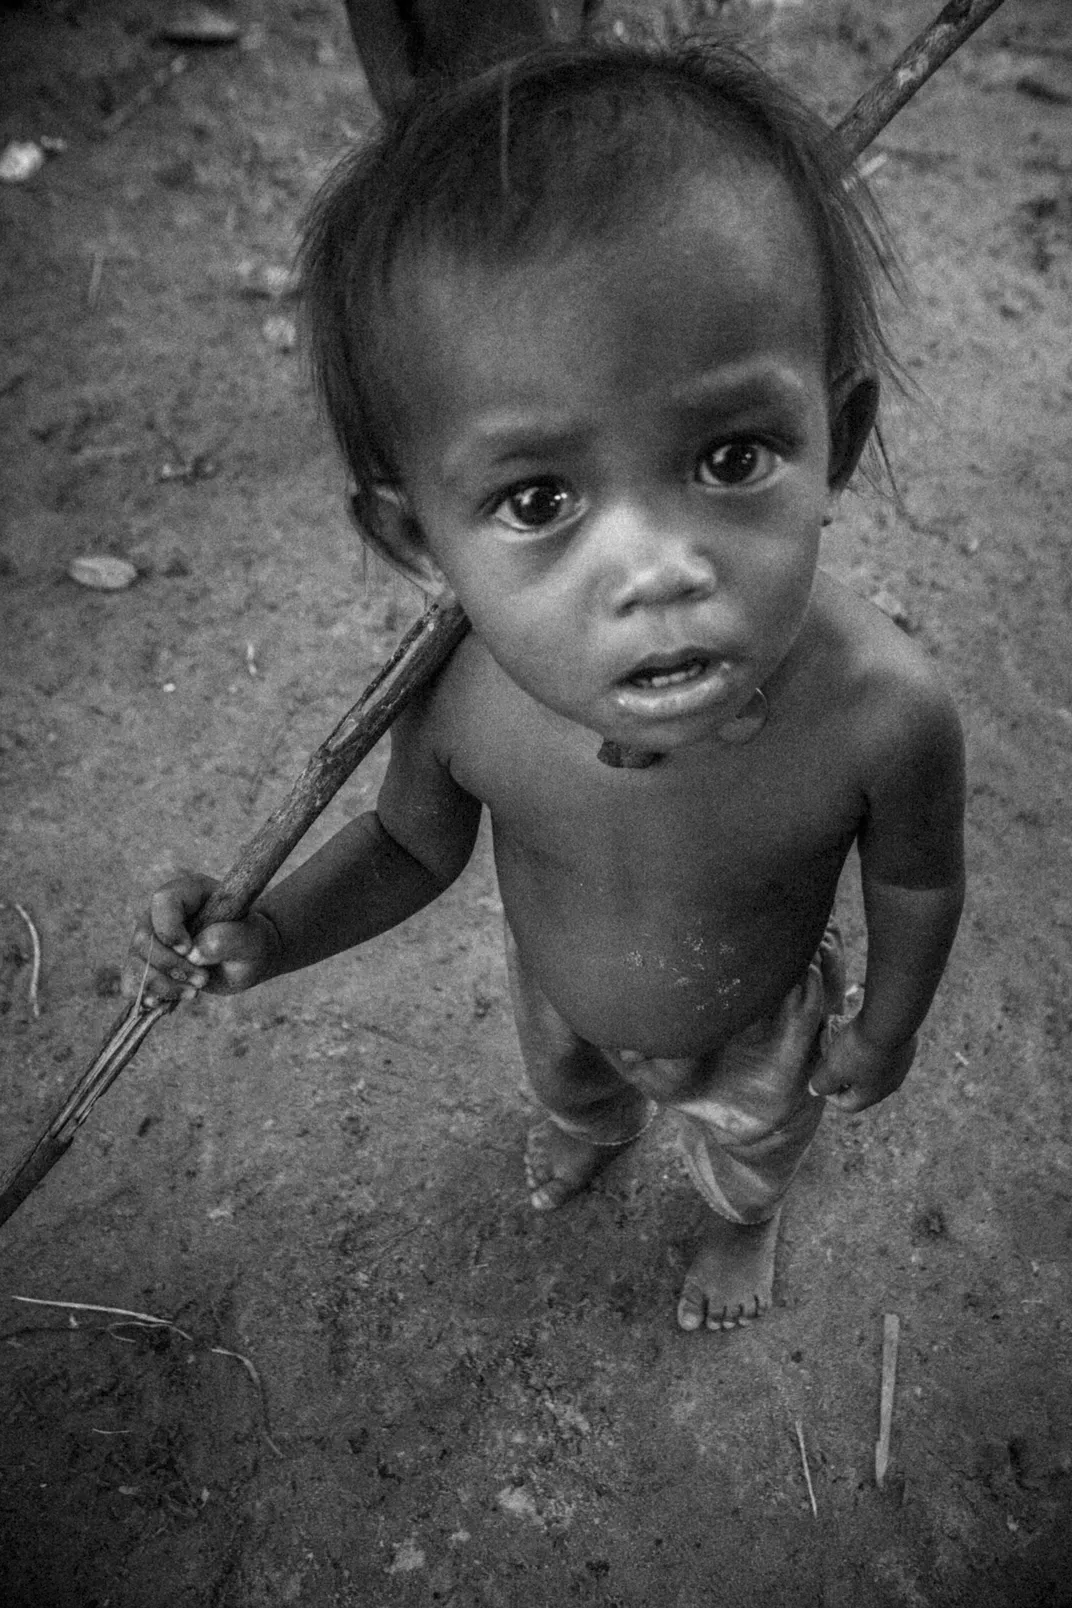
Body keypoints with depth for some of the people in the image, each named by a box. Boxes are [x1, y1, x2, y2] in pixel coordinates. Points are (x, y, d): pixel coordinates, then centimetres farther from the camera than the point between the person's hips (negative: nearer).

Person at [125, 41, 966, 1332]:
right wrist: (266, 935, -27)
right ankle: (598, 1124, 76)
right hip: (559, 997, 2)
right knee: (566, 1082, 37)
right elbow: (414, 846, -12)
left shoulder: (882, 709, -42)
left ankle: (743, 1220, 72)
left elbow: (916, 886, -19)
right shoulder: (457, 694, -36)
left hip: (759, 1030, -1)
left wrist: (883, 1031, -2)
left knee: (751, 1147, 33)